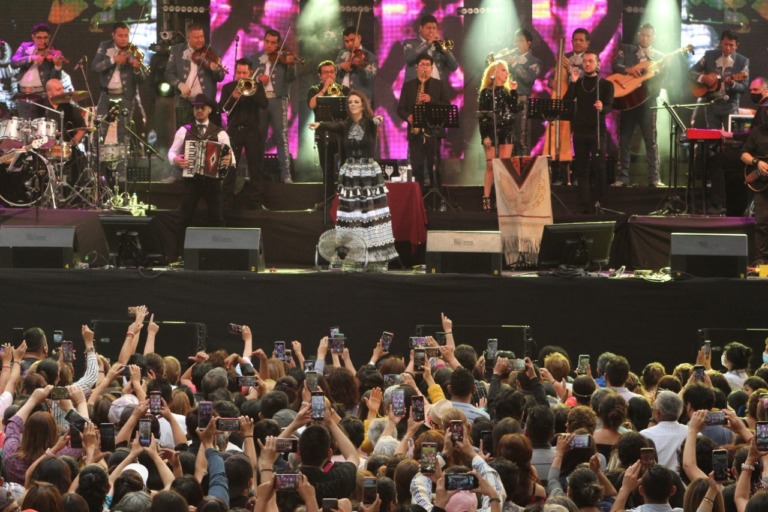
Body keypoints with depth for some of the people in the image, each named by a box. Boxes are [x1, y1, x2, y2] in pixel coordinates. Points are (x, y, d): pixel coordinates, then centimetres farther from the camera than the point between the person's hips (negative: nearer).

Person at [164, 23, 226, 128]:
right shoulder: (177, 50, 4)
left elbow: (220, 78, -1)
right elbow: (169, 73, 1)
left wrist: (215, 69, -24)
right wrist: (180, 84, -18)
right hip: (184, 103, 1)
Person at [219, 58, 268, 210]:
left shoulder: (257, 86, 7)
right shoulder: (228, 88, 8)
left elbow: (264, 104, -7)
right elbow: (221, 108, -4)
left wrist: (251, 92, -19)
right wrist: (233, 97, -20)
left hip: (253, 130, 0)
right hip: (233, 130, 0)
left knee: (256, 167, -2)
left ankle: (257, 201, 1)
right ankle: (227, 200, 6)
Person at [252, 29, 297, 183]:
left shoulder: (282, 59, 6)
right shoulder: (255, 59, 12)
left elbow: (291, 78, -7)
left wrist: (291, 65, -26)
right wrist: (258, 78, -14)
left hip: (277, 101, -3)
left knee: (281, 137, -9)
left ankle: (286, 175, -12)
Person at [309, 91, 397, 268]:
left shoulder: (370, 123, -2)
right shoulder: (345, 125, 4)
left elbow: (374, 121, -26)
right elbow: (332, 126, -17)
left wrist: (378, 120, -51)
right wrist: (319, 125, -40)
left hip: (370, 172, -2)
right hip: (350, 173, 2)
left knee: (372, 214, -4)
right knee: (350, 215, -1)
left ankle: (377, 259, 0)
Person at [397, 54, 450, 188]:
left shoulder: (439, 85, 10)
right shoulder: (408, 85, 13)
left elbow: (447, 106, 2)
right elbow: (401, 108, 10)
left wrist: (431, 100, -13)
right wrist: (408, 116, -11)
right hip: (415, 132, 1)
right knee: (417, 167, -2)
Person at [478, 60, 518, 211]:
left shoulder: (507, 91, 13)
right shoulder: (486, 92, -2)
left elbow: (514, 110, 1)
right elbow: (482, 115, -6)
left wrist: (514, 92, -3)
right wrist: (485, 136, -14)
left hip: (506, 131, 5)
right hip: (492, 131, -5)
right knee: (491, 165, -7)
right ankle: (486, 198, -5)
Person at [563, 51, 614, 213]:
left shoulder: (606, 84, 3)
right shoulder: (578, 83, 11)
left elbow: (609, 107, -10)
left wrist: (601, 108, -34)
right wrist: (572, 82, -11)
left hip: (598, 131, -3)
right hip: (580, 130, 3)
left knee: (598, 167, -5)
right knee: (582, 168, 0)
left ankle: (597, 201, 5)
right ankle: (585, 204, 0)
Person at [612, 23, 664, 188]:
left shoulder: (659, 57, 10)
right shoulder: (626, 50, 10)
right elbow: (615, 65, -4)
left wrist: (650, 59, -13)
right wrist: (628, 70, -22)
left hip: (647, 100, -1)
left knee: (651, 139, -4)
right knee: (624, 139, 2)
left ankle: (654, 177, -4)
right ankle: (622, 177, 6)